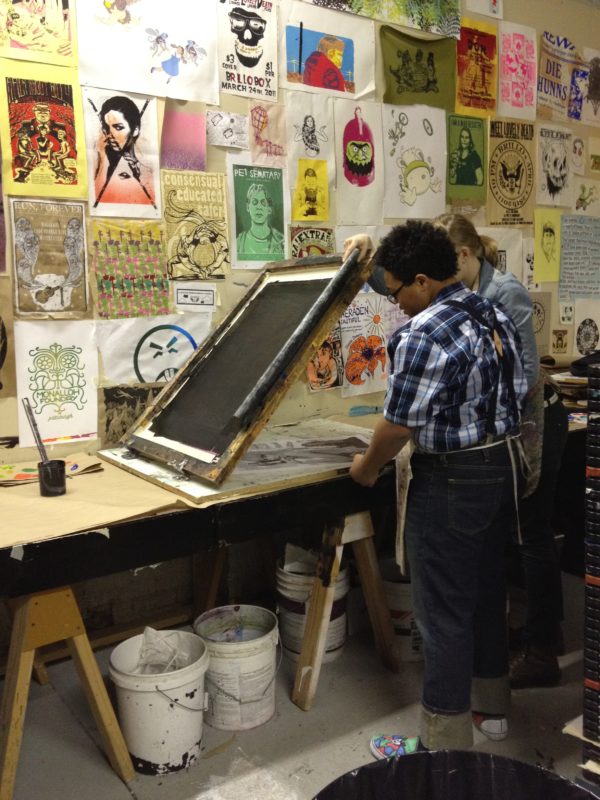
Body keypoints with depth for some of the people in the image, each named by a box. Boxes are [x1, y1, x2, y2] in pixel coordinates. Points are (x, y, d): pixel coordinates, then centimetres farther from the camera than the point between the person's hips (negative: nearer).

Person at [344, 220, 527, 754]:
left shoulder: (425, 334, -21)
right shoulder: (495, 315, 6)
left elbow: (400, 424, -19)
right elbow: (515, 395, 12)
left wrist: (367, 467, -2)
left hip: (453, 483, -9)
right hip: (504, 469, 9)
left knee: (444, 611, 2)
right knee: (488, 591, 20)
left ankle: (446, 742, 15)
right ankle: (490, 705, 37)